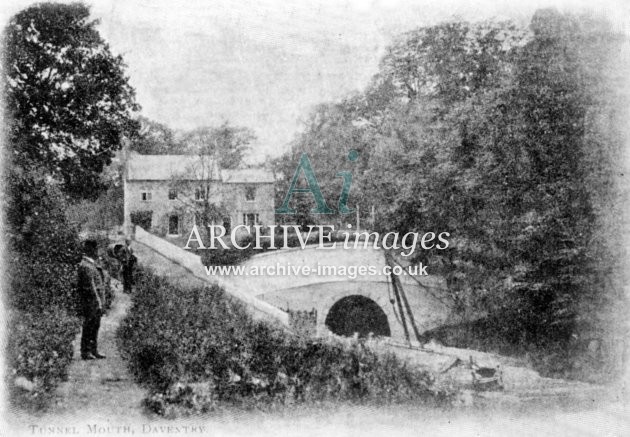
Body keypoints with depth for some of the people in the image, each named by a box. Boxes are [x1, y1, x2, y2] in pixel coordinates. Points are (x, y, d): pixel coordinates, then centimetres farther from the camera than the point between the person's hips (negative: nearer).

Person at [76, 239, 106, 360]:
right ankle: (85, 352, 4)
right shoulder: (85, 266, -17)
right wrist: (98, 303, -19)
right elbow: (90, 287, -20)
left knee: (95, 327, 14)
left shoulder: (91, 264, 16)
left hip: (96, 304, 10)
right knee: (88, 328, -3)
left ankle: (93, 351, 21)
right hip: (91, 302, -10)